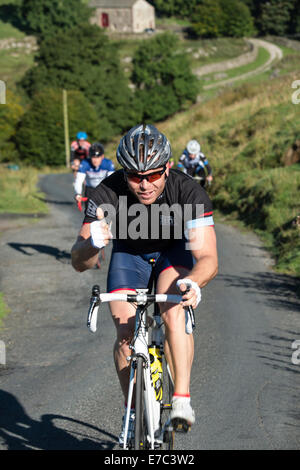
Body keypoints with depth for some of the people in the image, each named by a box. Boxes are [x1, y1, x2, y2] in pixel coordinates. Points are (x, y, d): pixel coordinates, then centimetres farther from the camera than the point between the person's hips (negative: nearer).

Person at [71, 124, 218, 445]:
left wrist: (193, 282, -61)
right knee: (125, 332, -14)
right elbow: (79, 263, -32)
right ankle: (133, 412, 6)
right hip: (129, 255, 1)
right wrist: (93, 243, -55)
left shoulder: (188, 191, -34)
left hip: (175, 253, -1)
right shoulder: (108, 194, -31)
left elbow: (207, 256, -39)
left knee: (173, 309, -30)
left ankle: (182, 399, -24)